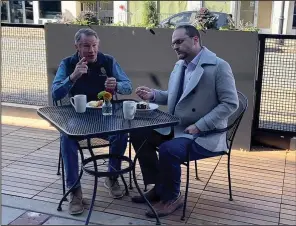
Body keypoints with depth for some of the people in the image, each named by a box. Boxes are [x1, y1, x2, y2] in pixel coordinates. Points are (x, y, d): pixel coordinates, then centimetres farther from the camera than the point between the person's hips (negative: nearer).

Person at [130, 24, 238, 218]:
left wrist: (199, 126, -23)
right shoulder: (179, 65, 10)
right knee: (139, 134, -1)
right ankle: (159, 187, 11)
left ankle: (172, 197, -3)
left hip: (205, 135, -8)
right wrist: (153, 95, 0)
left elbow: (230, 103, -18)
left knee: (168, 150, -30)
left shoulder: (219, 66, -14)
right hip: (176, 127, 8)